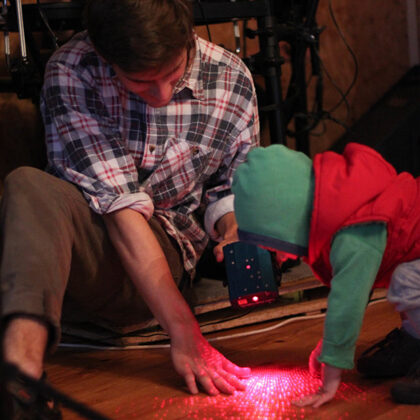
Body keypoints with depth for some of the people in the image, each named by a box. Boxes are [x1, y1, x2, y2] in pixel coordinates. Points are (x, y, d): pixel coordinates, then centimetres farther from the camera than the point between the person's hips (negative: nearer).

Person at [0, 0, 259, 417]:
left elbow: (230, 189, 10)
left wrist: (233, 228, -14)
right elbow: (117, 203, -21)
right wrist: (182, 328, -27)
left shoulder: (232, 80, -5)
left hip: (162, 247, -1)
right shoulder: (68, 71, -14)